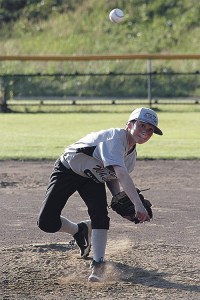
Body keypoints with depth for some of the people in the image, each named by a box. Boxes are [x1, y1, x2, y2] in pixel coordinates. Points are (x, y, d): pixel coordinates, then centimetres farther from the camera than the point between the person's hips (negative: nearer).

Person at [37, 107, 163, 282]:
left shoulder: (132, 156, -6)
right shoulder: (115, 137, -34)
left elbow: (112, 176, 7)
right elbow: (121, 174, -46)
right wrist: (138, 205, -54)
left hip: (93, 178, 6)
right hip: (67, 169, -6)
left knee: (100, 214, -22)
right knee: (47, 223, -14)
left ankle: (98, 264, -16)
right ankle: (78, 230, 17)